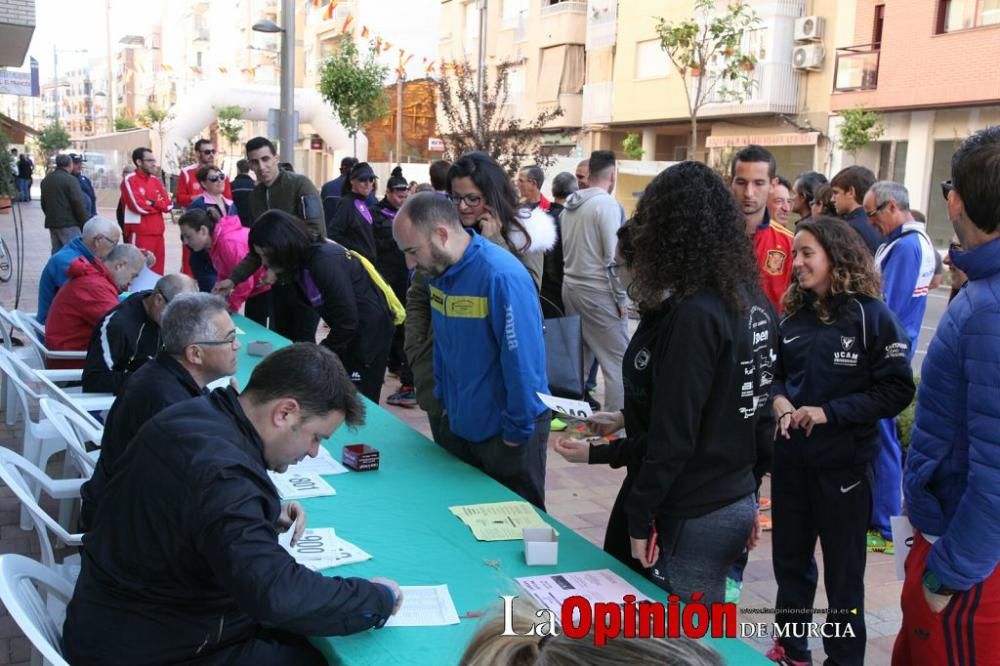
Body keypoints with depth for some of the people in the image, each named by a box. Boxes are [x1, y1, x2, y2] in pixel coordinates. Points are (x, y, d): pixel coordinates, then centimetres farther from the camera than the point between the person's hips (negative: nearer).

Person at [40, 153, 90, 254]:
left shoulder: (45, 180, 14)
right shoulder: (70, 180, -12)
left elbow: (43, 203, 21)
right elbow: (78, 204, -14)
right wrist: (85, 223, -7)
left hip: (52, 223, 8)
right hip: (69, 224, -8)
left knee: (56, 252, 12)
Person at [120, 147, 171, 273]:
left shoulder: (156, 180, 15)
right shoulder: (129, 180, -6)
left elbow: (168, 204, 7)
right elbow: (138, 206, -16)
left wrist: (152, 203, -10)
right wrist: (159, 204, -2)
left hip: (157, 233, 7)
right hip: (139, 233, -7)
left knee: (157, 270, 8)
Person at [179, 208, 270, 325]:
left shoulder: (229, 243, -32)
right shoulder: (214, 242, -1)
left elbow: (245, 281, -29)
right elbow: (224, 274, 8)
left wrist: (230, 306, -18)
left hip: (266, 283, -10)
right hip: (256, 286, 10)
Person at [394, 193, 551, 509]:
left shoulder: (502, 275, -27)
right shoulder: (440, 269, -1)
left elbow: (523, 362, -24)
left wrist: (516, 434, -17)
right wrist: (444, 401, 12)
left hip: (505, 433, -7)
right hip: (457, 424, 8)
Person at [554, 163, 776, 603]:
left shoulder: (693, 315, -21)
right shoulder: (753, 302, 5)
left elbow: (674, 436, -21)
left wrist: (640, 519, -12)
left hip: (692, 517, -9)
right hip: (738, 503, 9)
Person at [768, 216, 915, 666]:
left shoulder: (871, 316, -12)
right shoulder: (793, 314, 4)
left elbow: (897, 390, -14)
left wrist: (830, 412, -20)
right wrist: (778, 398, -9)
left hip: (844, 462, -5)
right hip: (791, 456, 5)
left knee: (843, 569, 11)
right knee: (789, 558, 17)